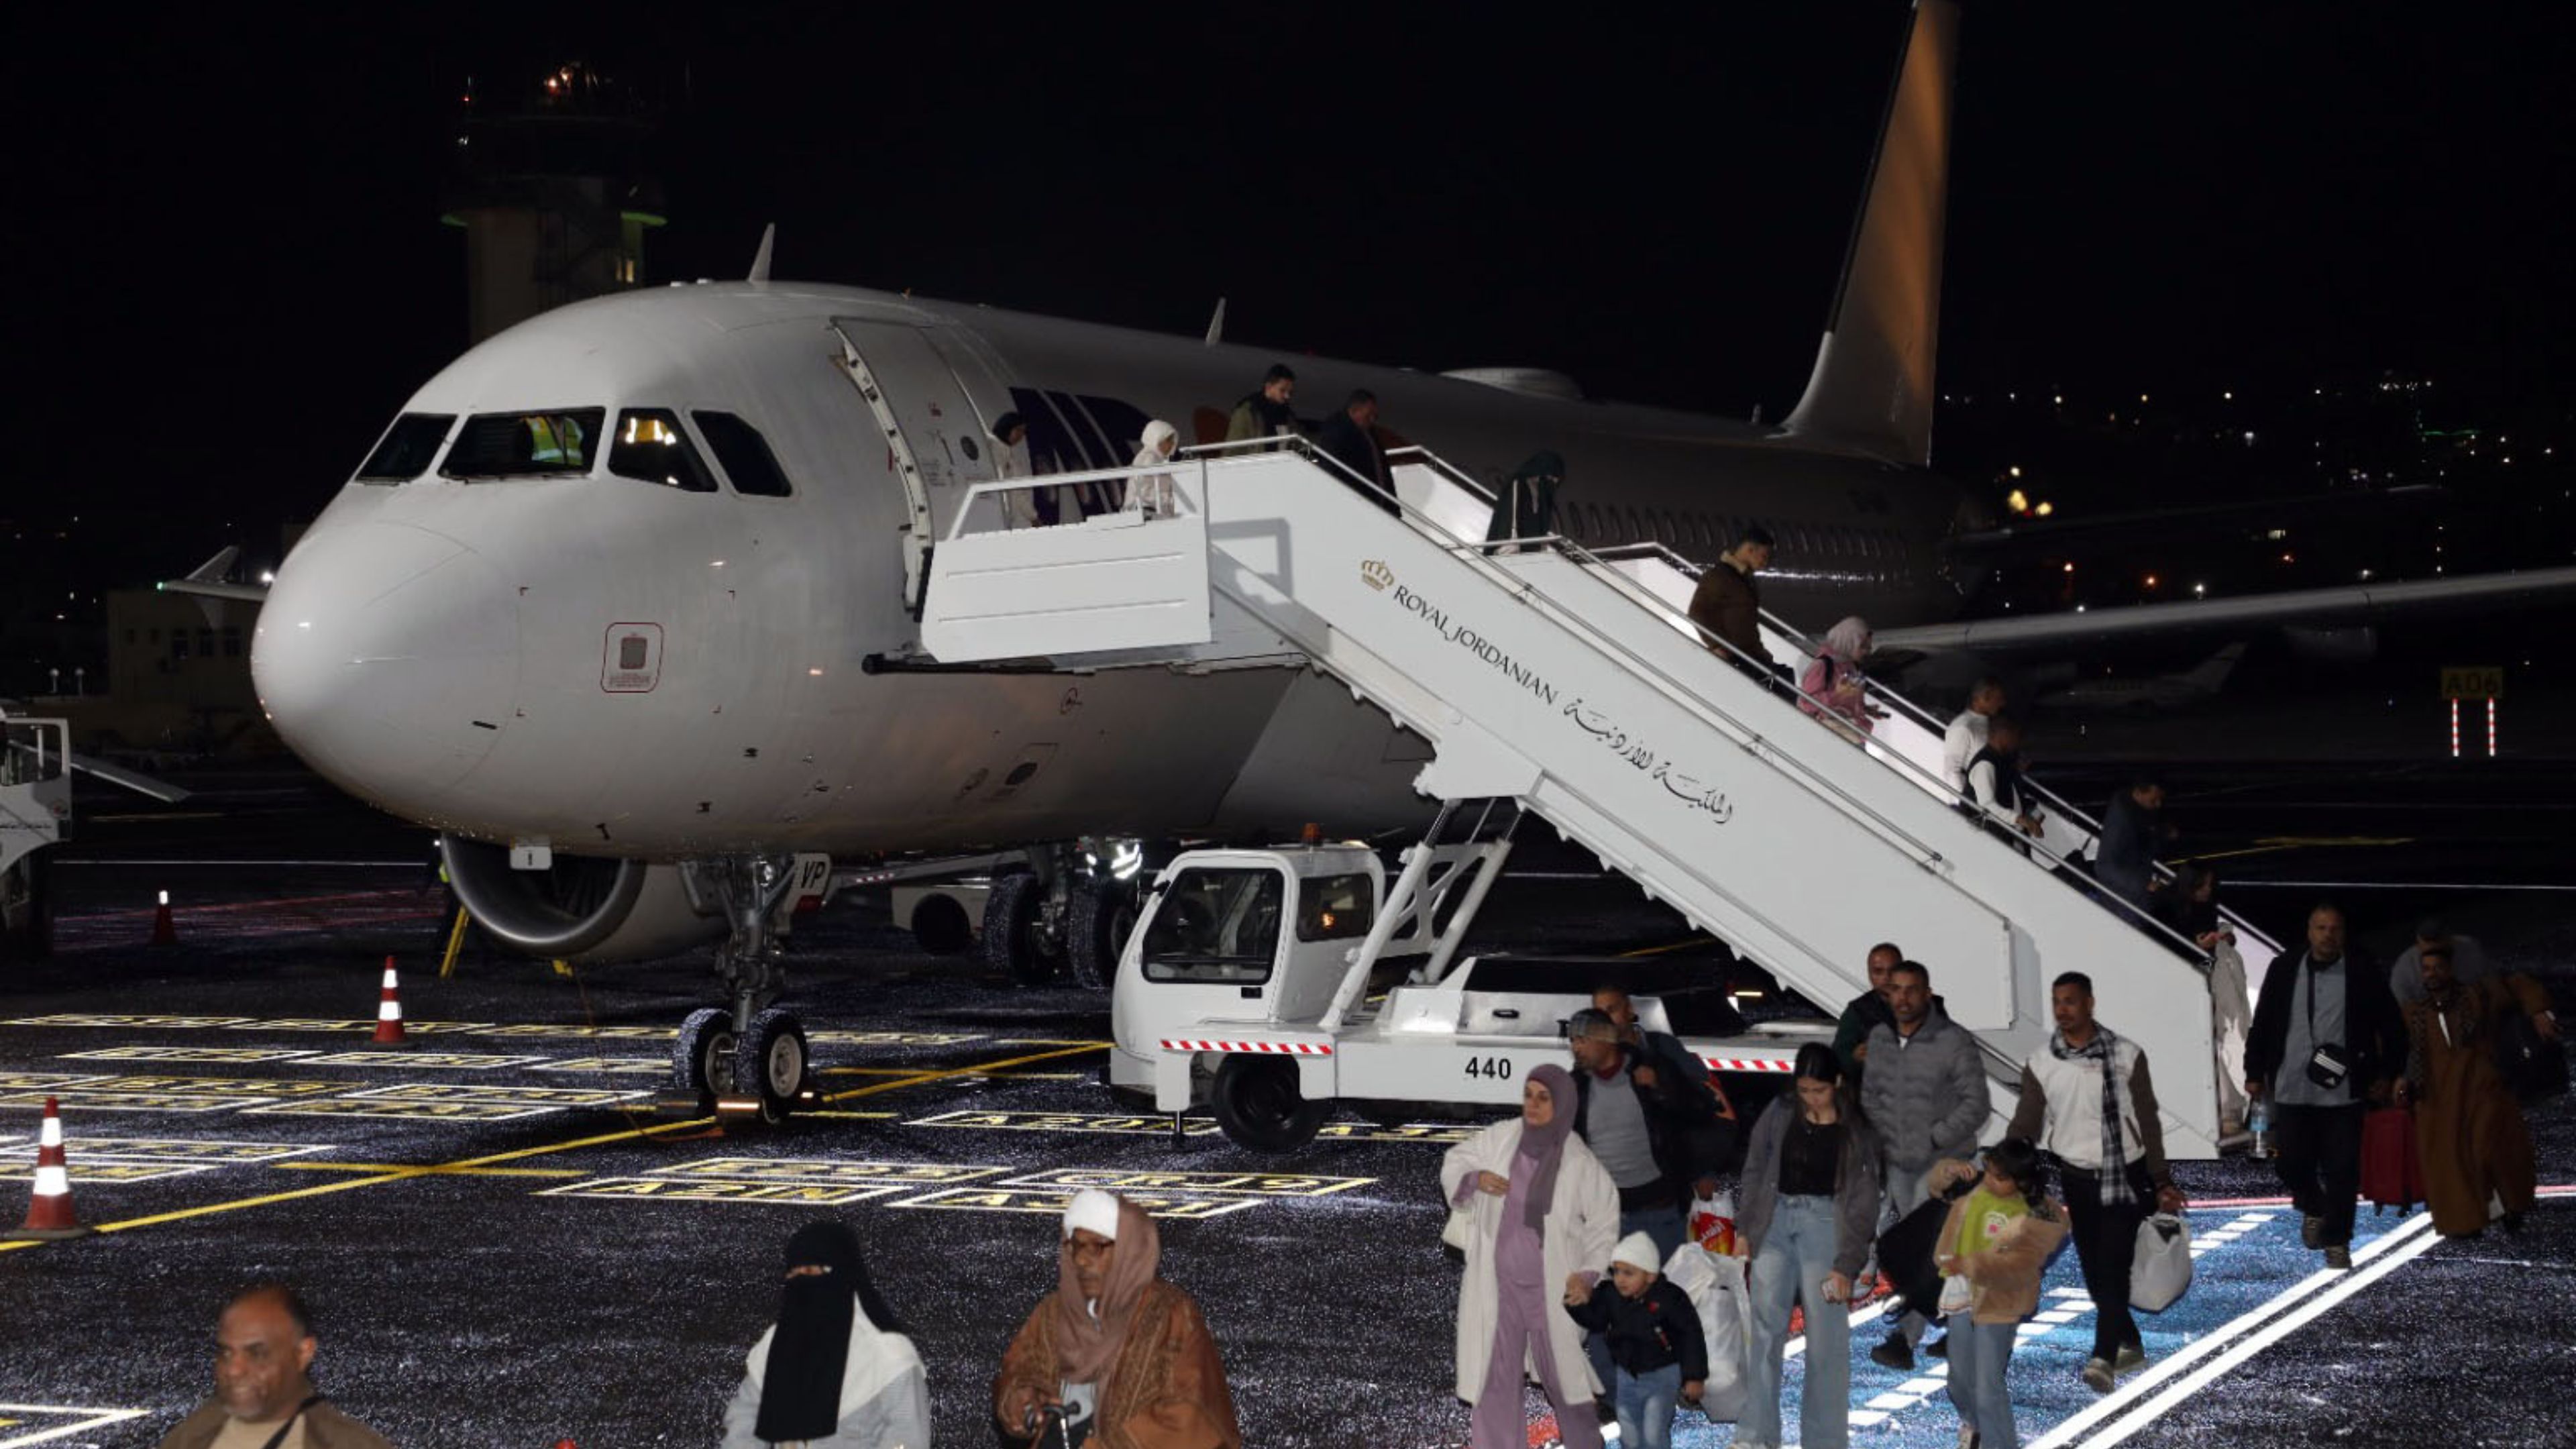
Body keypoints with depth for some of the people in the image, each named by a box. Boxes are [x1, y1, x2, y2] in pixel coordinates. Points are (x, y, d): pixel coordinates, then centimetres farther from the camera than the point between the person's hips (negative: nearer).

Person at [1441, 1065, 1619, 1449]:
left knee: (1563, 1373, 12)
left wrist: (1589, 1272, -14)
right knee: (1493, 1378, 5)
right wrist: (1475, 1179, -14)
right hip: (1498, 1284, 2)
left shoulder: (1580, 1163, -13)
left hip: (1552, 1287, -2)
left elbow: (1604, 1220, -4)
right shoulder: (1500, 1138, -6)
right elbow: (1454, 1164, 7)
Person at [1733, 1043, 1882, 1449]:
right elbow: (1755, 1171, 12)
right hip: (1775, 1219, 2)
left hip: (1825, 1222, -2)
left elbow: (1862, 1206, -3)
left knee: (1826, 1336, -3)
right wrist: (1744, 1229, 6)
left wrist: (1845, 1265, -8)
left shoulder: (1856, 1134, -3)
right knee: (1765, 1327, -7)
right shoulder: (1780, 1115, 4)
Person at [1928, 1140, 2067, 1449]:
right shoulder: (1978, 1187, -3)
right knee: (1960, 1378, 24)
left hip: (1998, 1305, -7)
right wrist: (1951, 1171, -10)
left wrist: (1969, 1266, -39)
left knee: (1988, 1390, -10)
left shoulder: (2035, 1216, -20)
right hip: (1963, 1296, 7)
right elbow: (1935, 1184, 13)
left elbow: (2019, 1264, -30)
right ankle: (1975, 1424, 53)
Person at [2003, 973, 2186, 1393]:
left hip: (2125, 1175, -3)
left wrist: (2162, 1182, 1)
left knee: (2113, 1267, -13)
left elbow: (2148, 1121, 1)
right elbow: (2025, 1127, 2)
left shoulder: (2125, 1055, -4)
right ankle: (2130, 1346, 25)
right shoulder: (2041, 1063, 0)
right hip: (2077, 1179, 3)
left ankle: (2104, 1358, -19)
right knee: (2094, 1270, 7)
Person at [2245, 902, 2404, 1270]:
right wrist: (2255, 1073, 9)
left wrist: (2387, 1075, 1)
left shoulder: (2364, 973, -2)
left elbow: (2392, 1027, 5)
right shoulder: (2283, 969, 5)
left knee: (2342, 1170, -1)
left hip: (2343, 1092, -2)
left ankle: (2337, 1241, 10)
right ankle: (2313, 1209, 38)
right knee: (2293, 1165, 9)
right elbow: (2262, 1024, 11)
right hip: (2291, 1091, 2)